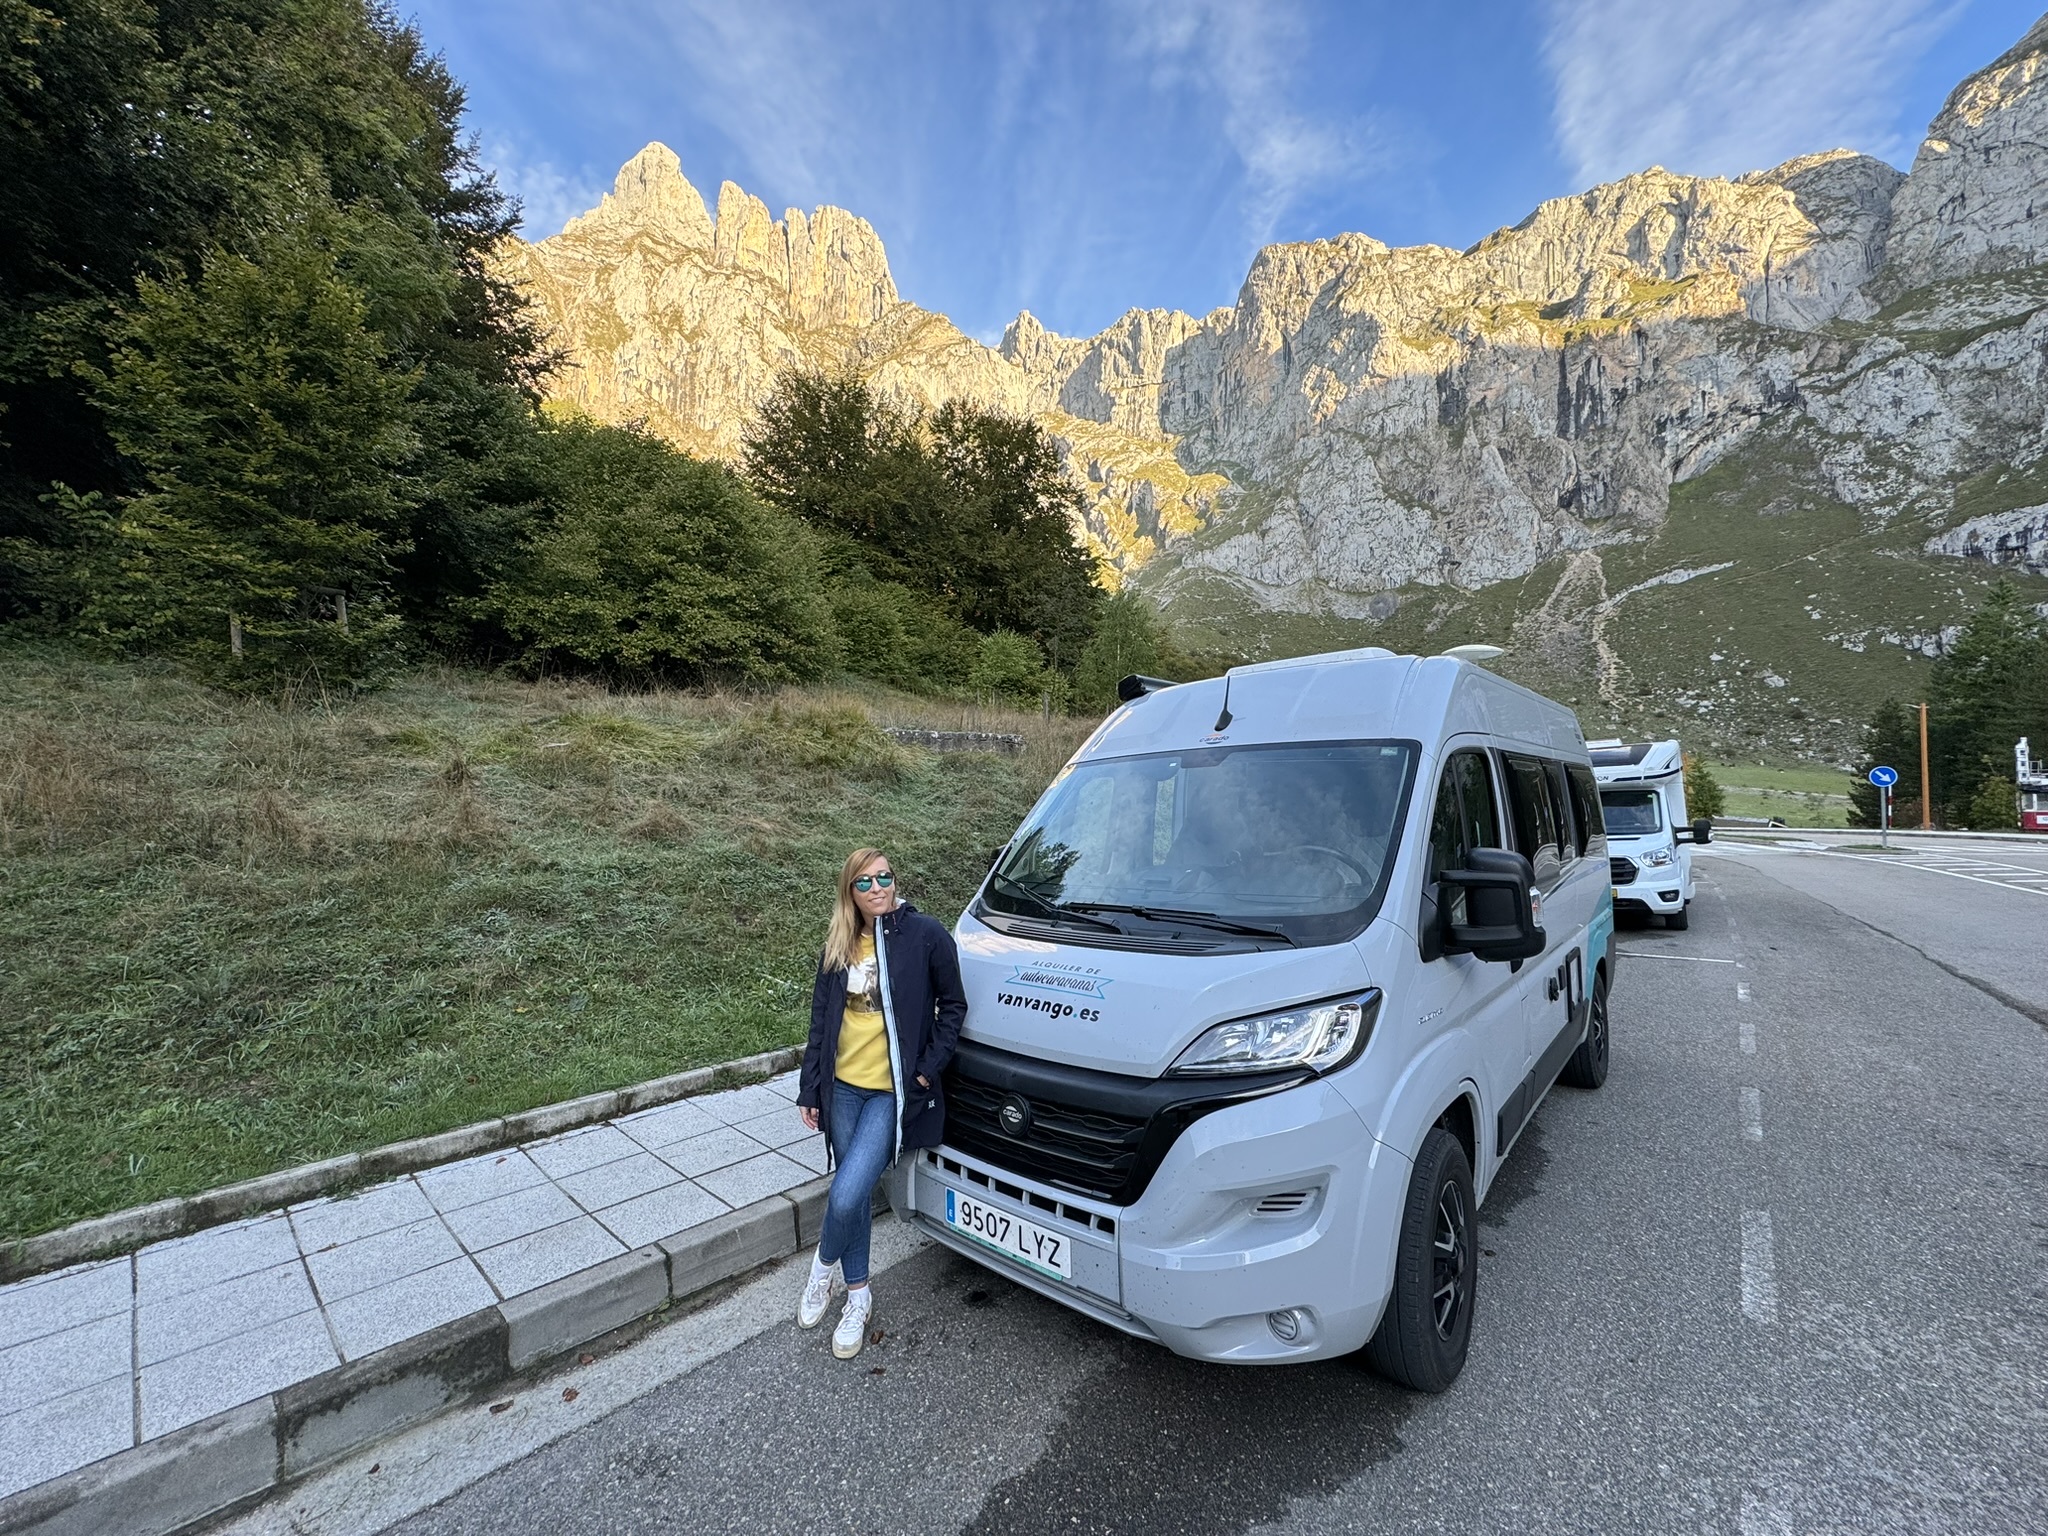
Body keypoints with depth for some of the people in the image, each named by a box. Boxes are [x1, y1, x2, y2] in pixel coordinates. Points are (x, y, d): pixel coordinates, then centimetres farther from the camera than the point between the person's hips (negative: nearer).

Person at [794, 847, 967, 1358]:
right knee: (854, 1195, 14)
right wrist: (809, 1090, 8)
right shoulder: (839, 947, 4)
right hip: (844, 1087, 5)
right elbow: (820, 1023, 10)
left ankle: (823, 1266, 22)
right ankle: (858, 1297, 36)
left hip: (894, 1090, -4)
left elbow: (953, 1005, -2)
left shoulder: (926, 934, -11)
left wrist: (929, 1068, -8)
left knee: (846, 1195, -11)